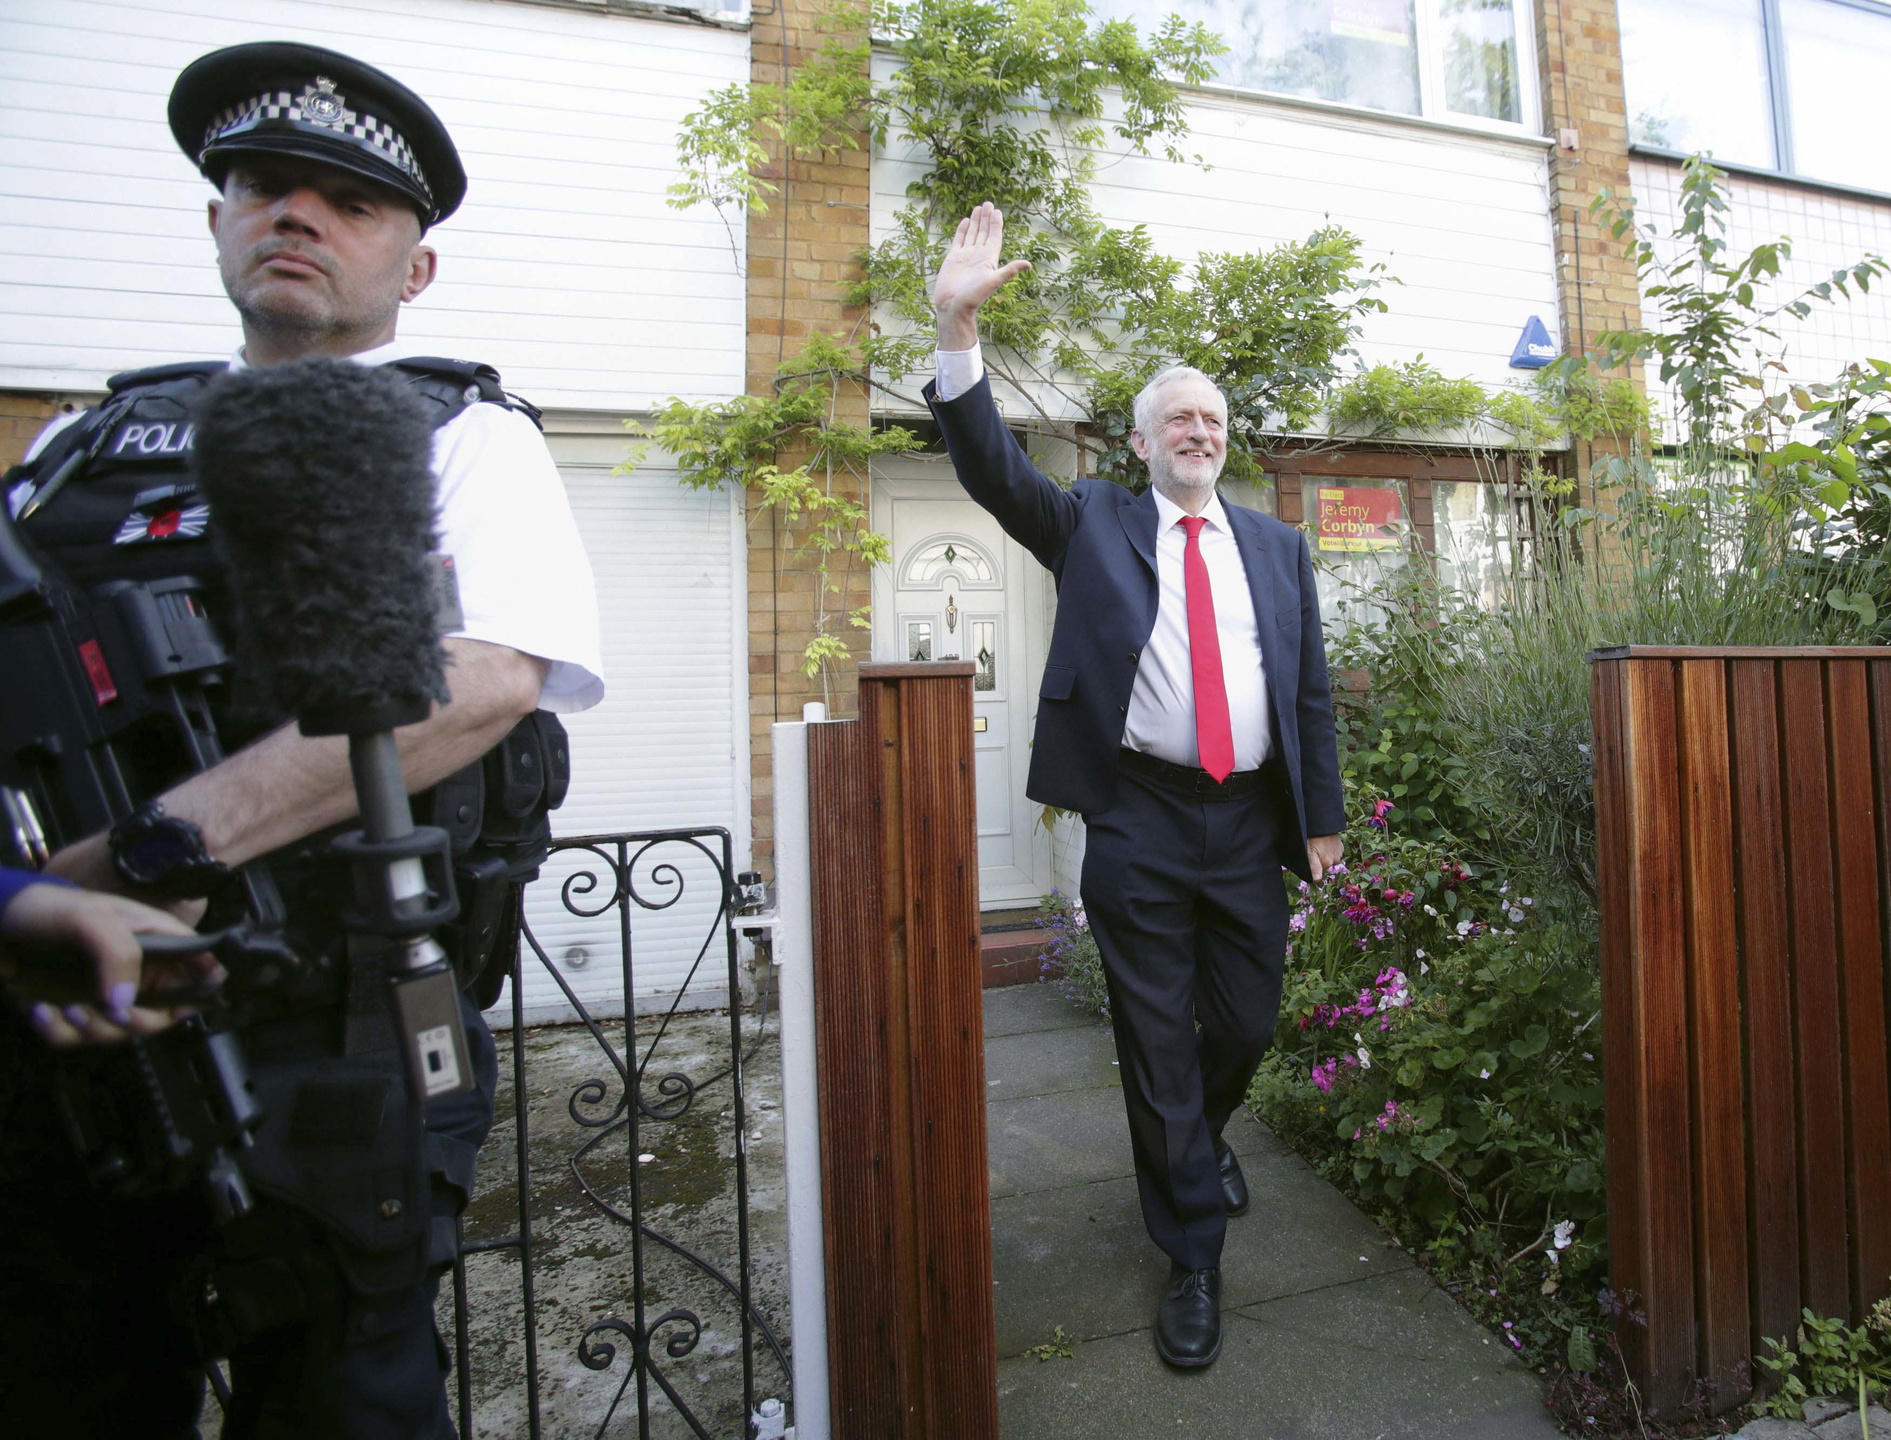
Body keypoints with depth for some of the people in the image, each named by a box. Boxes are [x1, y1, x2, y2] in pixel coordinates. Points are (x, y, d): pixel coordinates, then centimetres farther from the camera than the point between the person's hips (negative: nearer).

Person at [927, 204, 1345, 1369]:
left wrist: (1324, 817, 7)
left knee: (1249, 1025, 14)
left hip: (1250, 824, 3)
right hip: (1137, 825, -3)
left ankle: (1199, 1134, 49)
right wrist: (959, 327, -20)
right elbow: (994, 467, -8)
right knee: (1156, 1043, 5)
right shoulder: (1092, 523, 6)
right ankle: (1195, 1256, 24)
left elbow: (1312, 689, 11)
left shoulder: (1277, 547, 13)